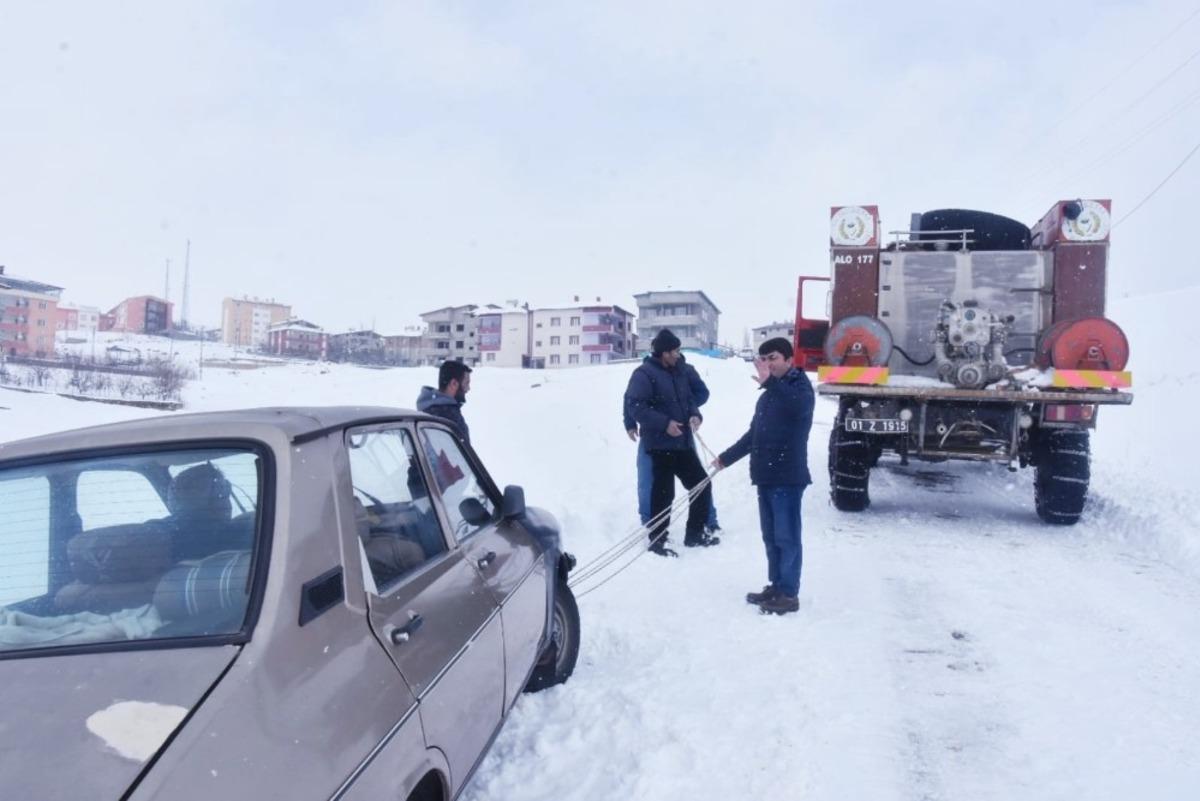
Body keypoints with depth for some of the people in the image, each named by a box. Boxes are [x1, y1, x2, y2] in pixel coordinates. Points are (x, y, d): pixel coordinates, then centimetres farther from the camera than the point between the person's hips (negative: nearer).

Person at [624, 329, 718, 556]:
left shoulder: (679, 373, 14)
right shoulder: (644, 374, -11)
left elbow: (689, 399, 21)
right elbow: (635, 406, -19)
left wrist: (695, 414, -1)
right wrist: (664, 423, -21)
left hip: (683, 442, 8)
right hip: (661, 443, -8)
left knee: (702, 484, 12)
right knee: (664, 492, -4)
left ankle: (695, 533, 26)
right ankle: (657, 540, 10)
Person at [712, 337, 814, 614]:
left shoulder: (800, 385, -6)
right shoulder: (769, 394, 19)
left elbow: (797, 406, -31)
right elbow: (754, 434, 26)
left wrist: (769, 381, -40)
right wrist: (726, 457, 28)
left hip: (788, 476, -8)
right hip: (766, 475, 8)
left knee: (787, 537, -3)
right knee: (771, 536, 14)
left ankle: (789, 594, 4)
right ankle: (775, 586, 24)